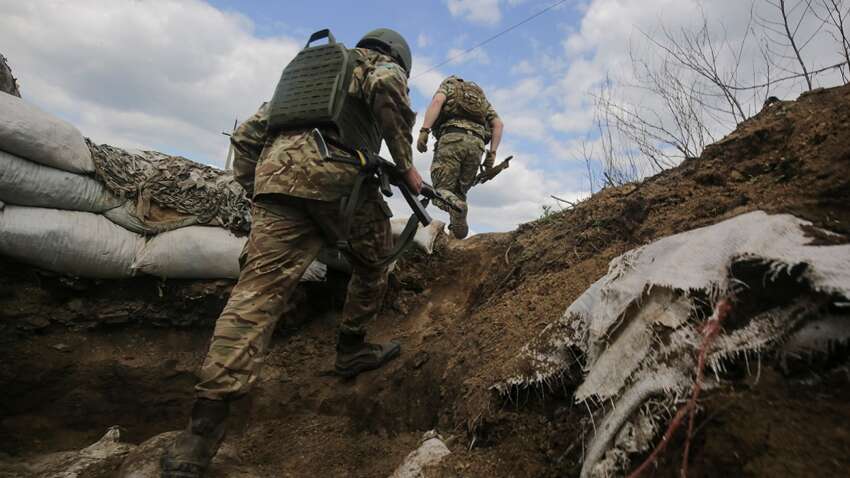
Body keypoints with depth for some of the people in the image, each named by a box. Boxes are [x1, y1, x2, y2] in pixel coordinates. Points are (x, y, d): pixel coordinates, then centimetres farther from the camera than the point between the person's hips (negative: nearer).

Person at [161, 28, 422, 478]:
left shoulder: (303, 67, 40)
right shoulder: (382, 65, 23)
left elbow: (247, 134, 31)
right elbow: (385, 88, -6)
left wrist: (253, 186, 31)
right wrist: (406, 163, -2)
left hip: (276, 172, 5)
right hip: (334, 172, -5)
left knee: (257, 291, -5)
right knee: (374, 257, 20)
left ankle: (198, 438, -9)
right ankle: (351, 350, 27)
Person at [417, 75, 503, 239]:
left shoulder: (448, 85, 25)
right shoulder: (481, 96, 36)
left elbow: (437, 101, -1)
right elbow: (498, 124, 20)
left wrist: (424, 131, -11)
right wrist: (492, 153, 12)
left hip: (452, 138, -4)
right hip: (477, 143, 4)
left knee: (442, 189, -2)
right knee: (459, 193, 12)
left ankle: (455, 206, -36)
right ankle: (457, 236, -9)